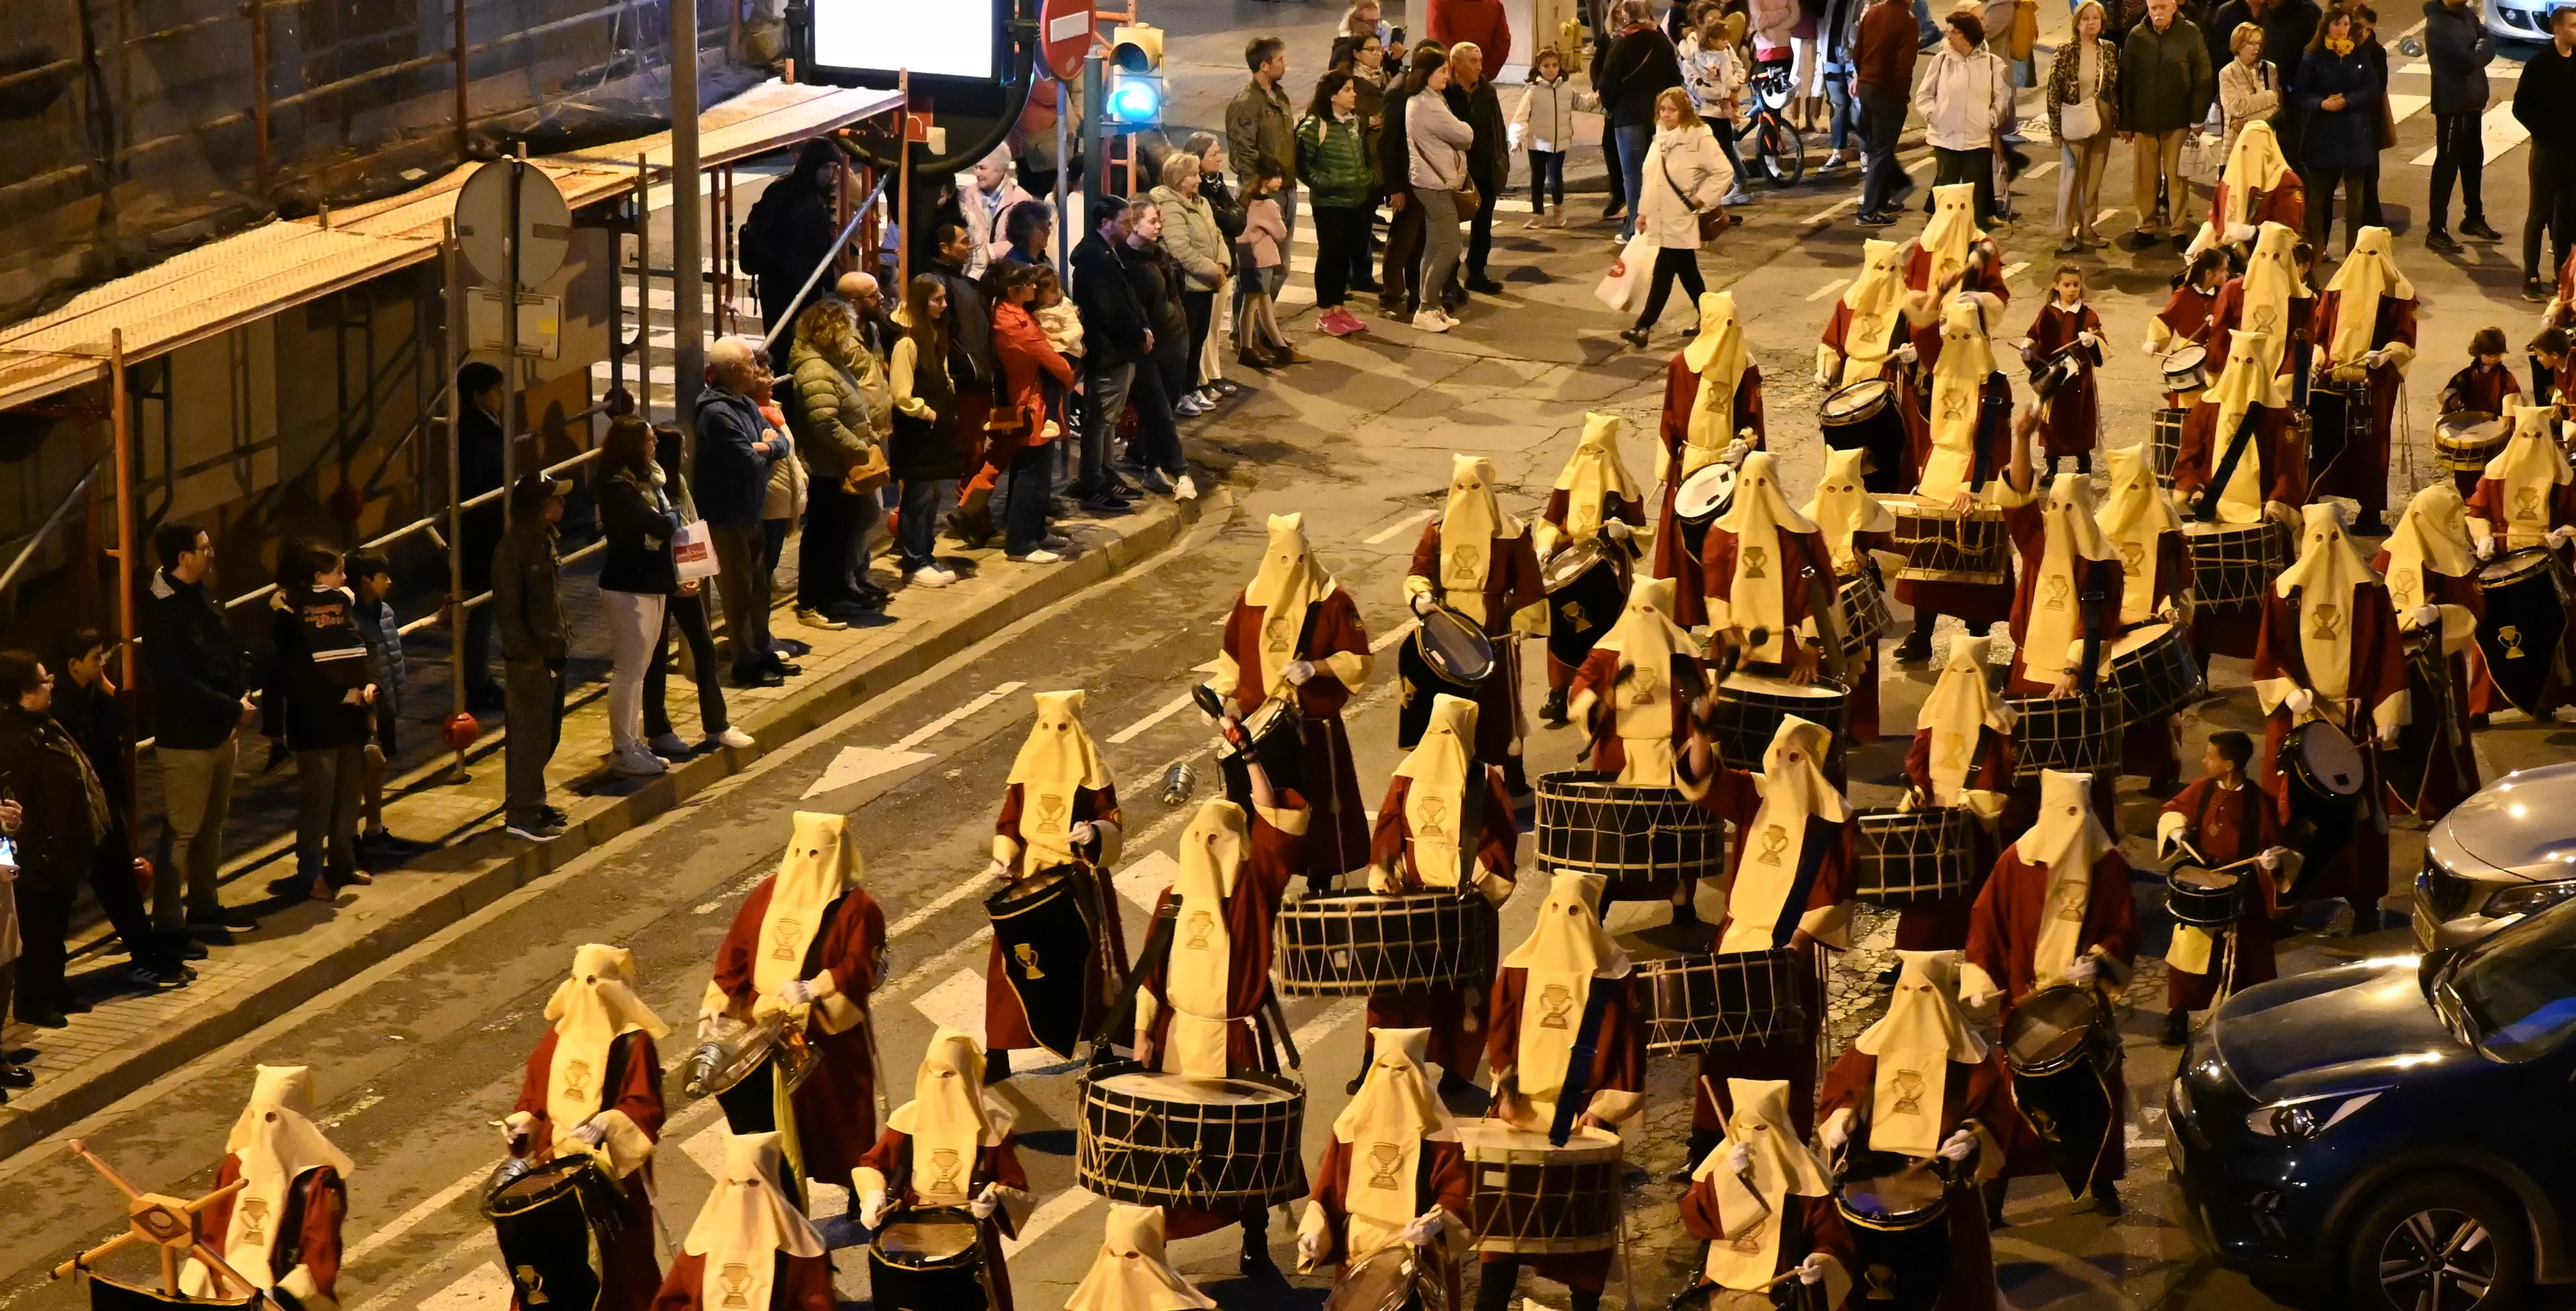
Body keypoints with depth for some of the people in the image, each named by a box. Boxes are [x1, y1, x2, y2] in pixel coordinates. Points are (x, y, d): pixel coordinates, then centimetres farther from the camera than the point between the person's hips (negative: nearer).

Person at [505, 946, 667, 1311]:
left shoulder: (633, 1042, -11)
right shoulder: (558, 1036, 9)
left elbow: (645, 1108, -18)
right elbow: (535, 1093, 16)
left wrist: (608, 1124, -34)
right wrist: (523, 1122, -2)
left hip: (612, 1172, -6)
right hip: (558, 1169, 6)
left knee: (617, 1257, -1)